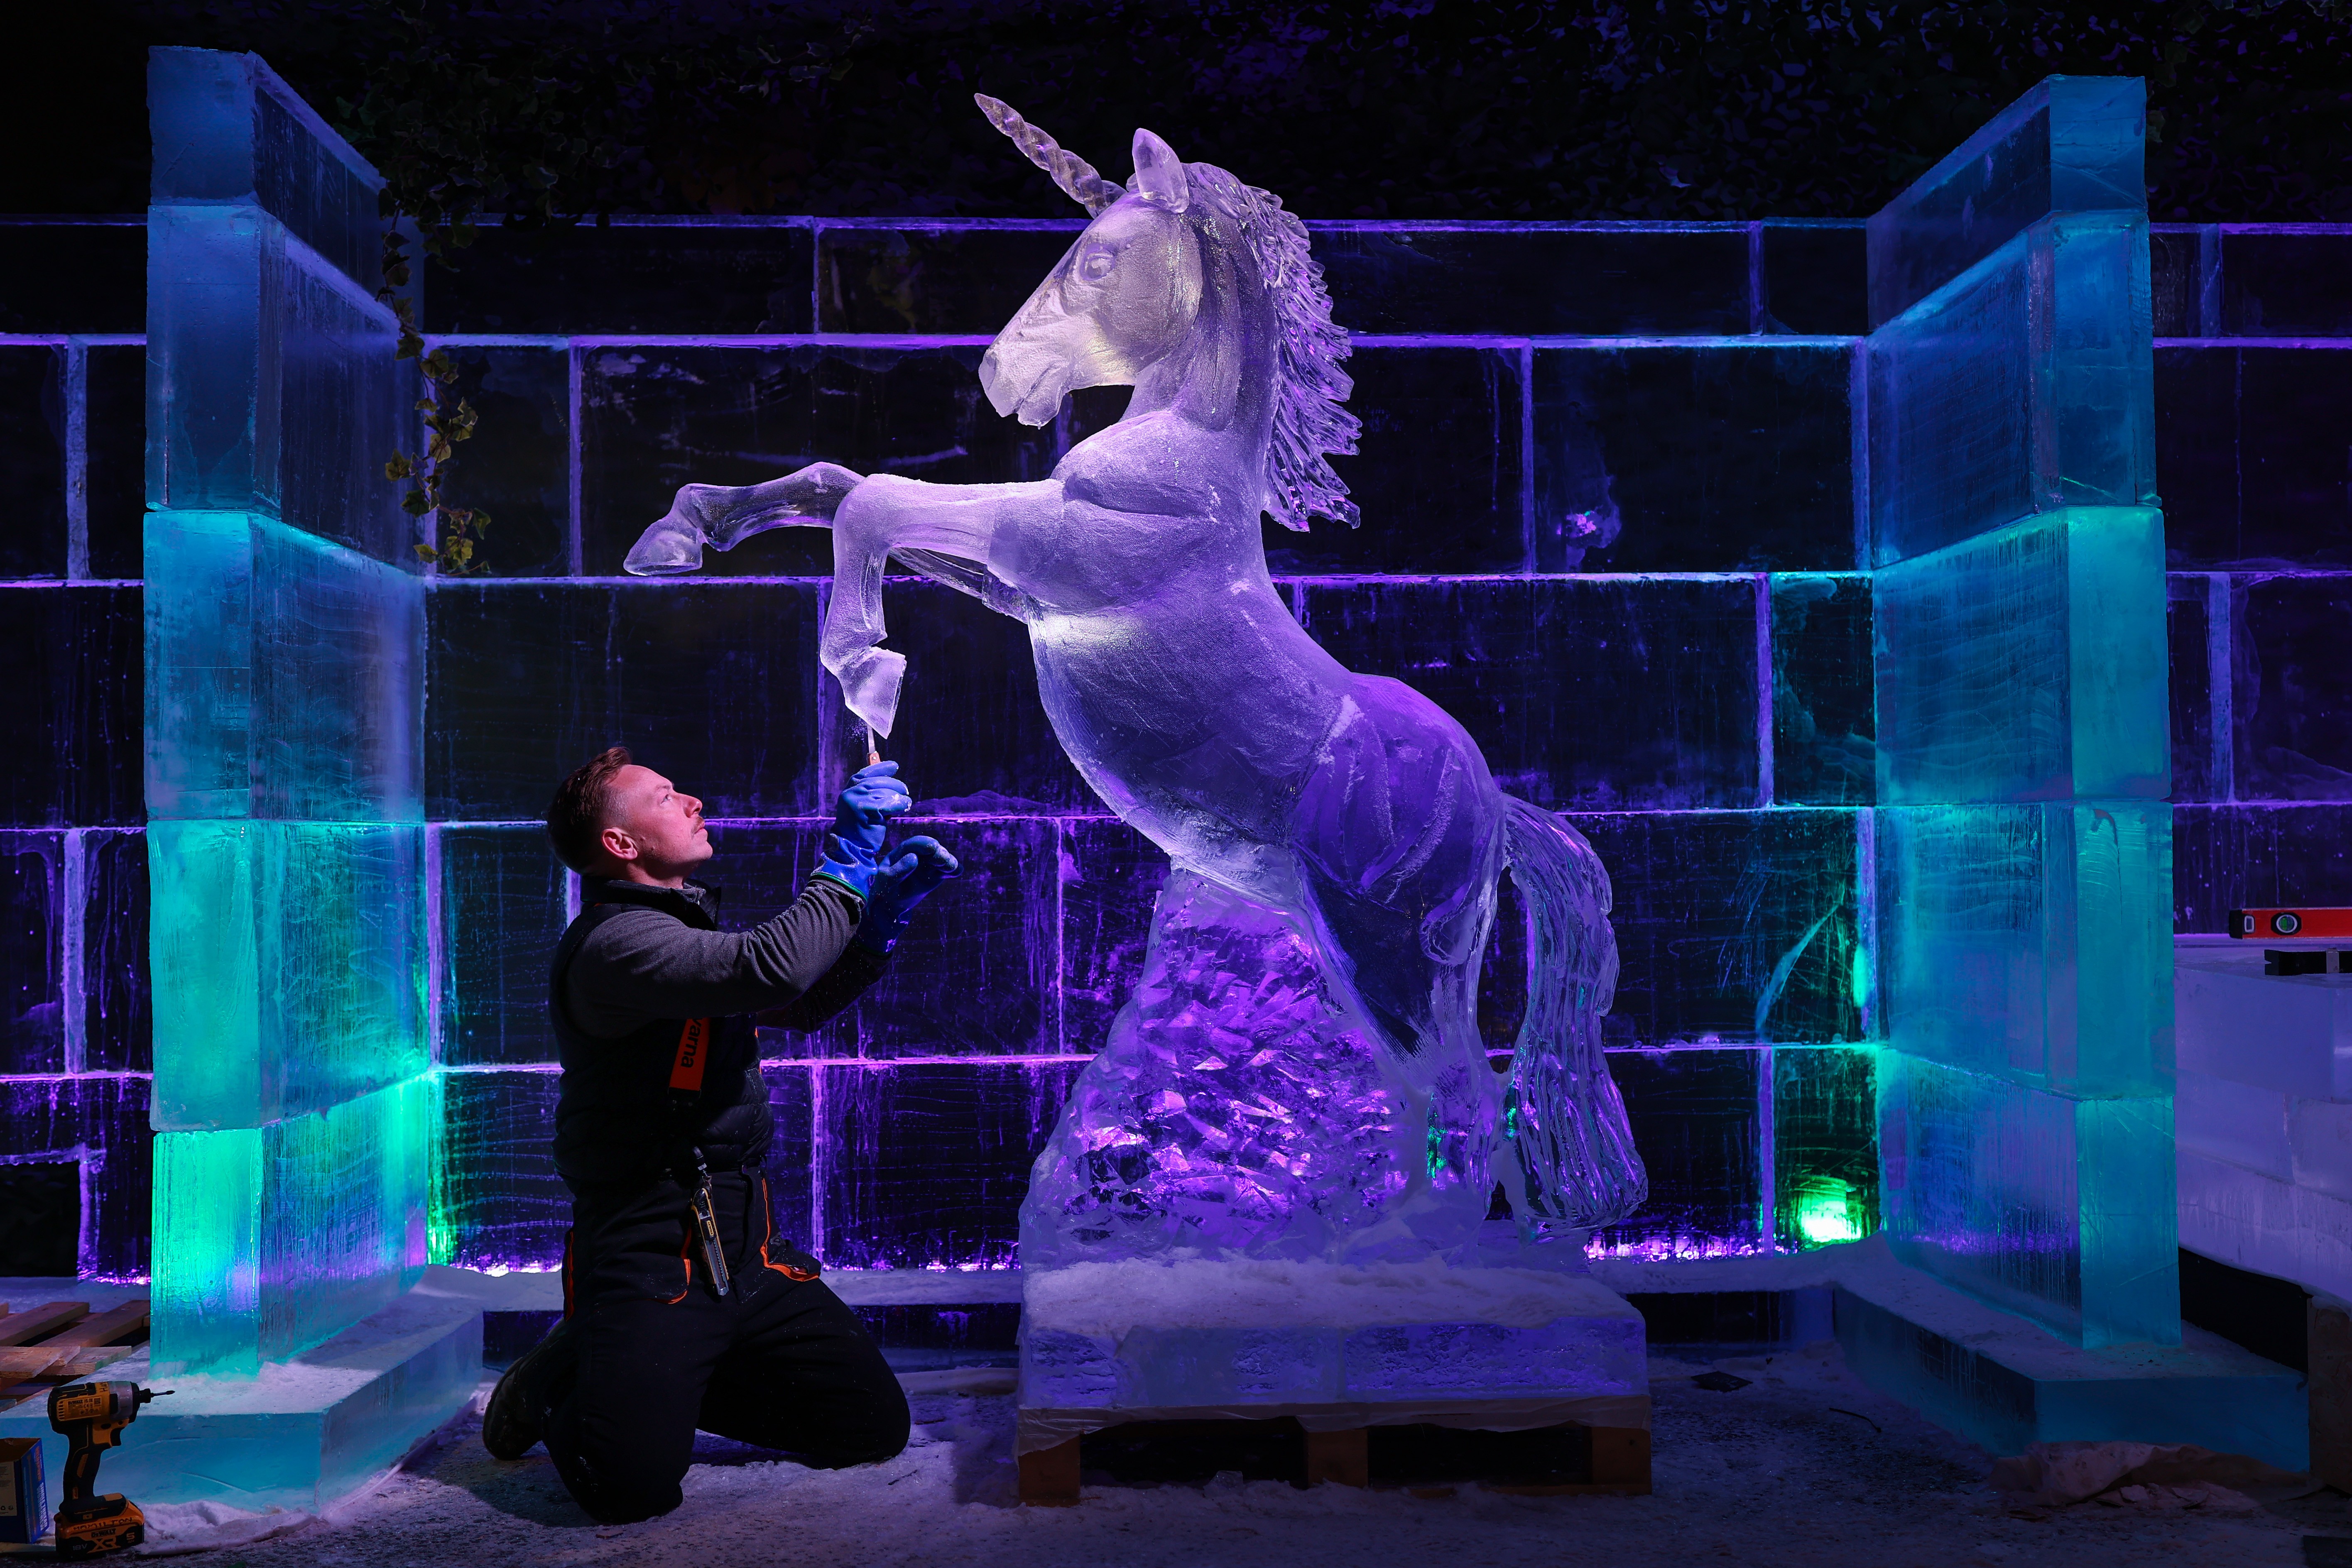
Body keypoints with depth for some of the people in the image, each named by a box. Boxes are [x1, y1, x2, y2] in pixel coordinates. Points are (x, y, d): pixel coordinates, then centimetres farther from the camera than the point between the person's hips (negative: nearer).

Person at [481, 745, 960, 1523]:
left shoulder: (684, 929, 16)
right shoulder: (613, 944, -16)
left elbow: (803, 1003, 26)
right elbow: (772, 967, -31)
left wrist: (881, 913, 11)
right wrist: (848, 865, -18)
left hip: (745, 1248, 9)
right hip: (649, 1254, -9)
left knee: (877, 1428, 4)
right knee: (635, 1485, -23)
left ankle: (675, 1380, 22)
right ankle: (565, 1380, 11)